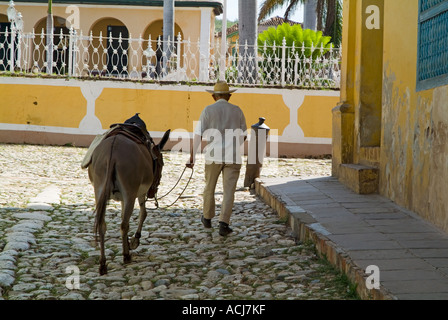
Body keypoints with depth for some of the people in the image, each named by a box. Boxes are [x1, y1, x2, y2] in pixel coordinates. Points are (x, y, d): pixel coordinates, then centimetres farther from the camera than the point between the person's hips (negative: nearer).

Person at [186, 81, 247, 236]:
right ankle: (224, 224, -8)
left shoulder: (208, 110, -2)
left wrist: (192, 157, -9)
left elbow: (198, 135, -9)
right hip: (232, 156, 0)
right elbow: (244, 136, 13)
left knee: (210, 187, 19)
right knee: (228, 191, 1)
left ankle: (207, 218, 33)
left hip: (213, 155, 0)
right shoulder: (237, 111, 4)